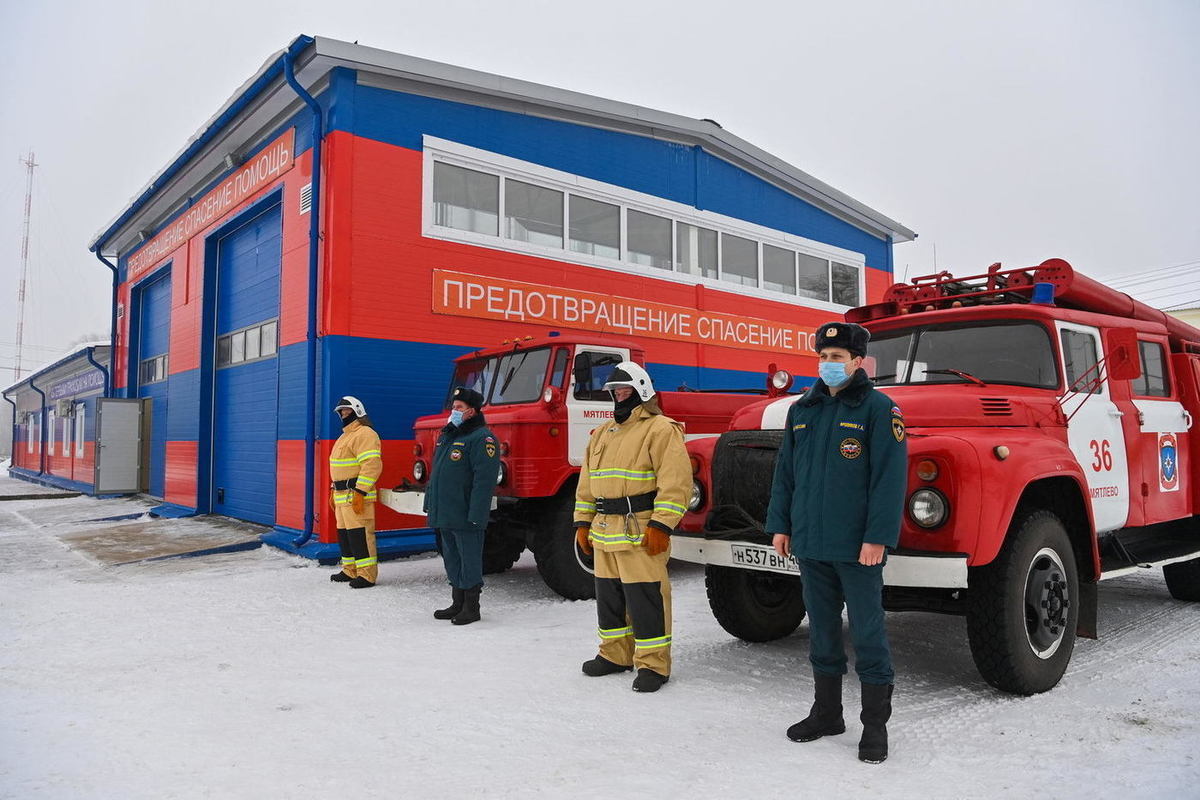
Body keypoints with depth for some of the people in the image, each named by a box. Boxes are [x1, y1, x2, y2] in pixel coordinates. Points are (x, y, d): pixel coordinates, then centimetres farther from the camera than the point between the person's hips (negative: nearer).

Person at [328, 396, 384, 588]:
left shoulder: (364, 434, -12)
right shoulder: (345, 436, 22)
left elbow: (372, 465, -22)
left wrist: (360, 492, -25)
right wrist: (334, 491, 25)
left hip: (356, 495, -11)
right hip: (342, 495, 11)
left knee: (359, 534, -10)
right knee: (344, 534, 14)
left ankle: (367, 575, -7)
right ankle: (350, 571, 24)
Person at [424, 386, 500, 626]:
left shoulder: (482, 438, -13)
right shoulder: (447, 434, 17)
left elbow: (484, 480, -20)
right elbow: (436, 473, 23)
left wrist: (476, 515, -25)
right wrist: (430, 503, 19)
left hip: (465, 516, -9)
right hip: (443, 514, 9)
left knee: (469, 560, 0)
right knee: (452, 559, 16)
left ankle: (471, 608, 9)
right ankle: (457, 603, 27)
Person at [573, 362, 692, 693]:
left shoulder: (660, 429, -7)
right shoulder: (603, 433, 19)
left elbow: (676, 482, -16)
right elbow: (587, 483, 22)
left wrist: (660, 525, -21)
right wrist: (583, 522, 15)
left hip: (640, 533, -8)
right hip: (604, 532, 8)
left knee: (645, 598, -4)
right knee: (609, 596, 16)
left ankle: (653, 664, 7)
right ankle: (616, 654, 30)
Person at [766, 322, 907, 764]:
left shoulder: (879, 408, -6)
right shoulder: (803, 409, 11)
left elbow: (889, 478, -12)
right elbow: (785, 472, 14)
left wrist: (877, 538, -17)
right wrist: (780, 525, 9)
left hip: (856, 546, -5)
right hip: (810, 543, 6)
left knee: (867, 632, 3)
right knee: (822, 630, 15)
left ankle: (875, 725, 16)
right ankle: (826, 713, 28)